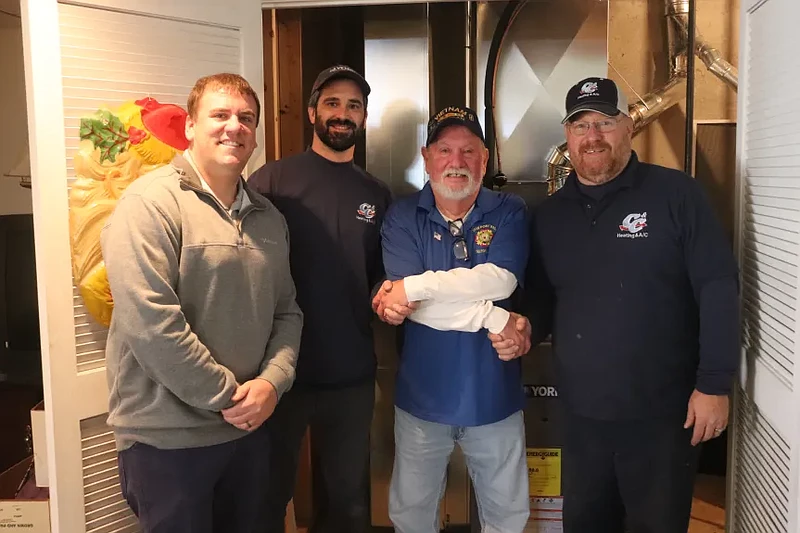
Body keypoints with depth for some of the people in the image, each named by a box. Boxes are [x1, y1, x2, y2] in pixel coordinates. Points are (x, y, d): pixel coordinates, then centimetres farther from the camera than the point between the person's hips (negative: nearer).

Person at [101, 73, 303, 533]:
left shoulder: (269, 217, 9)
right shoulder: (151, 203, -14)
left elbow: (287, 311, 10)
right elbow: (150, 323, -22)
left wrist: (273, 381, -7)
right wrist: (227, 396, -15)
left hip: (250, 429, 7)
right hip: (167, 438, -6)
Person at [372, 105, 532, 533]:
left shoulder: (509, 212, -2)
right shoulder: (402, 217, -4)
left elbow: (500, 280, -19)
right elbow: (404, 300, -17)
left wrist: (417, 286, -23)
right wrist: (494, 318, -20)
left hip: (493, 396, 0)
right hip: (422, 396, 0)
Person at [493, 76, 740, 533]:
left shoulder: (677, 194, -8)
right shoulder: (550, 213, 7)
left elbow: (718, 288, -10)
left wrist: (714, 383, -12)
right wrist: (527, 330, -7)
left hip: (662, 413, -4)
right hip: (583, 414, 5)